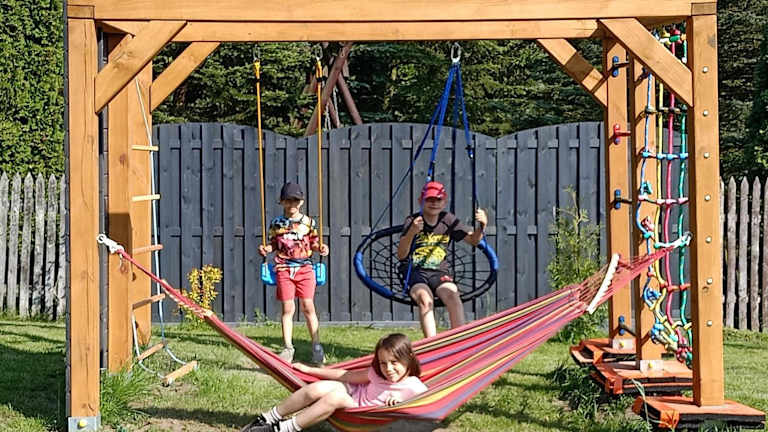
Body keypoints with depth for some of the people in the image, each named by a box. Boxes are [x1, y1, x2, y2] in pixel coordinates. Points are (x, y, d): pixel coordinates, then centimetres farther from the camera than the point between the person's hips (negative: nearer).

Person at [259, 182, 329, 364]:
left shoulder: (308, 222, 5)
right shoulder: (276, 223, 4)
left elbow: (313, 241, 12)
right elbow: (273, 243, 10)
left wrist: (321, 248, -8)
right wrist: (266, 249, -10)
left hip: (305, 268, 0)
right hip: (284, 269, 0)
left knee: (308, 306, -2)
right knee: (287, 308, 1)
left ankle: (316, 346, 8)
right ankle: (288, 347, 10)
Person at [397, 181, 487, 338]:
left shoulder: (449, 220, 6)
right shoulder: (412, 221, -4)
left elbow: (473, 240, 8)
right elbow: (401, 255, -12)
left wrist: (482, 226, -14)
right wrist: (411, 232, -30)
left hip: (439, 272, 2)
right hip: (414, 271, -2)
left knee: (452, 295, -28)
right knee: (425, 299, -32)